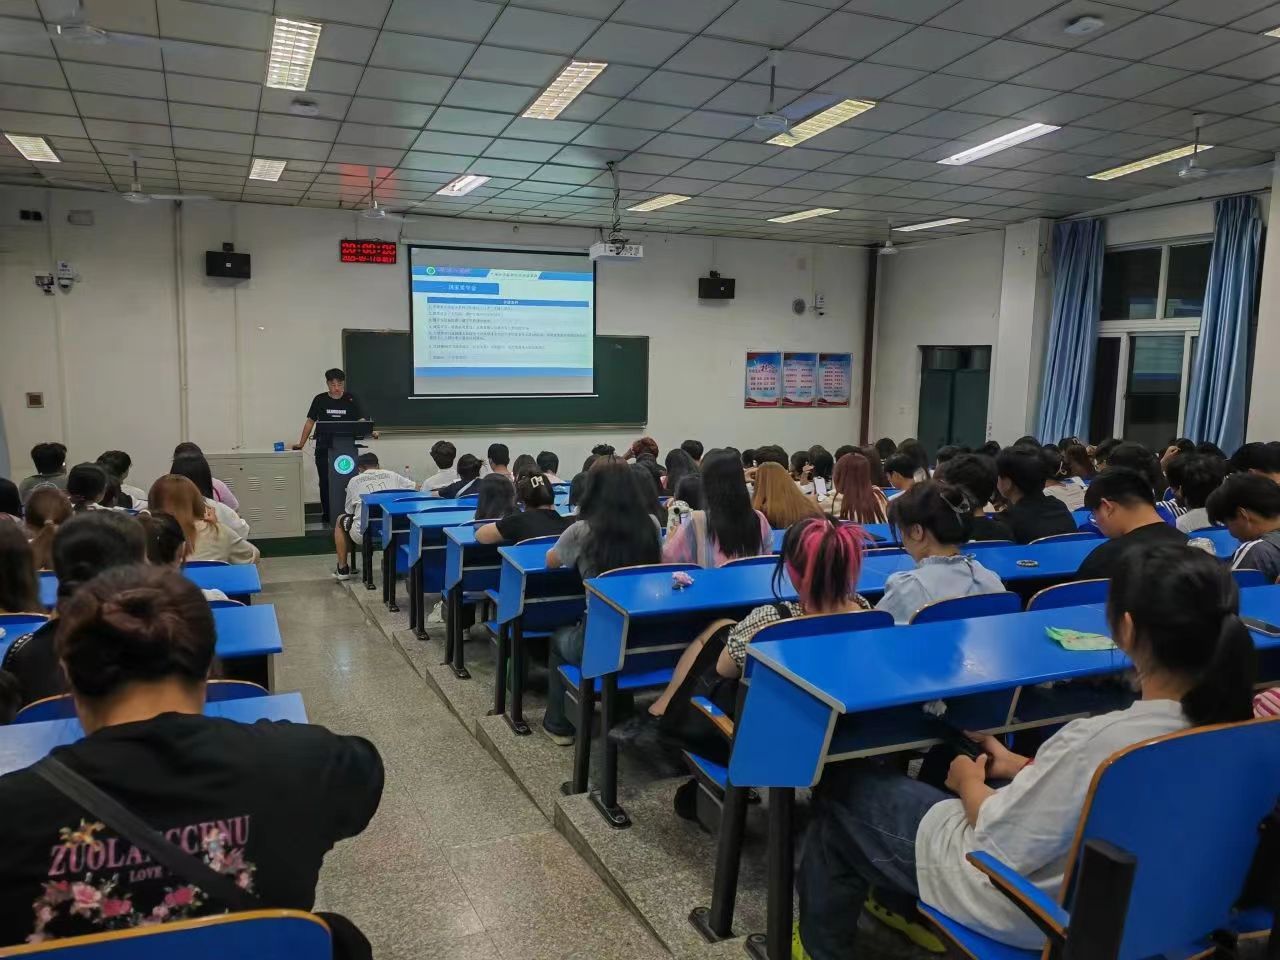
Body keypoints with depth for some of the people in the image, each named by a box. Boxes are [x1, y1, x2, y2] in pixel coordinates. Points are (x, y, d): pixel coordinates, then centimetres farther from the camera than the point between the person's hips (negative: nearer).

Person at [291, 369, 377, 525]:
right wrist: (301, 444, 6)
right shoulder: (320, 400, 5)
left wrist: (370, 432, -24)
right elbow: (310, 422, 10)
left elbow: (361, 421, -4)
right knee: (325, 482, 1)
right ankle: (326, 516, 11)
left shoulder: (351, 399, 3)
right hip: (324, 448, 1)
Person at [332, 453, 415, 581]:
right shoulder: (392, 475, 13)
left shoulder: (354, 480, 12)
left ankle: (342, 569, 31)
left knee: (340, 520, 31)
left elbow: (349, 511, 21)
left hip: (364, 533, -1)